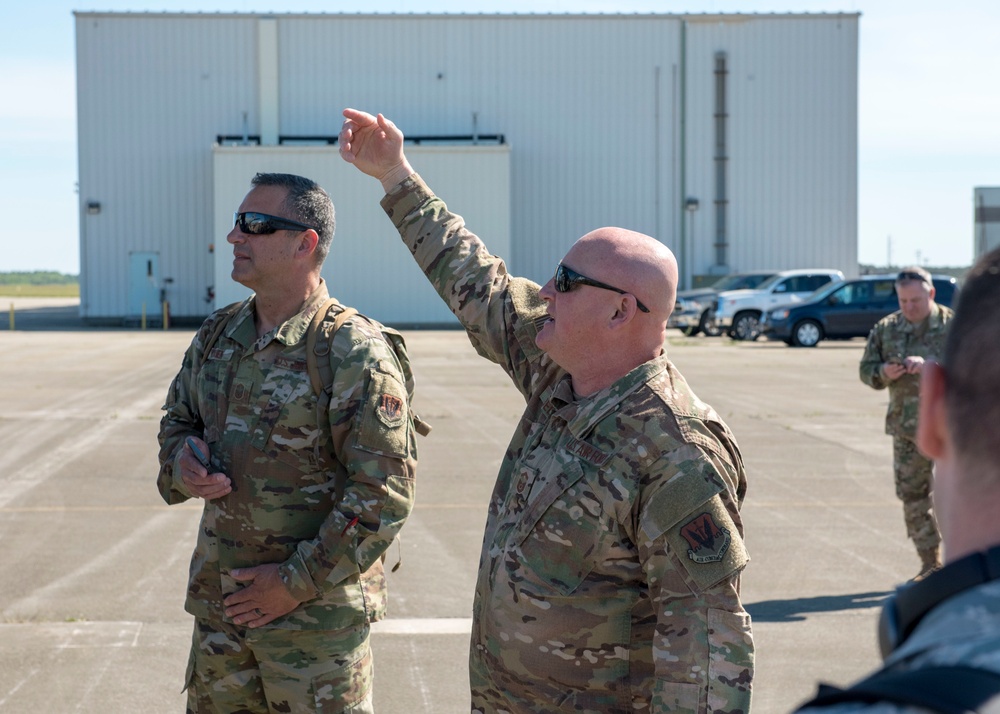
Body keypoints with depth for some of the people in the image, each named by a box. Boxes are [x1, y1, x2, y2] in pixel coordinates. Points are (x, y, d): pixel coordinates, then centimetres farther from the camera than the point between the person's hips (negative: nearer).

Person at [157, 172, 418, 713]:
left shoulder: (355, 354, -16)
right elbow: (177, 419, 21)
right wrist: (181, 463, -4)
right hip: (220, 598, 7)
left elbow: (384, 494, -18)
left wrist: (298, 582, -16)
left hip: (317, 605, -6)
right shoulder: (218, 335, 7)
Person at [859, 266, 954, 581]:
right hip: (906, 426, 4)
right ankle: (930, 563, 18)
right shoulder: (885, 329, 8)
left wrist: (929, 365, -28)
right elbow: (866, 369, 10)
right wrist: (884, 373, -12)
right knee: (912, 494, 6)